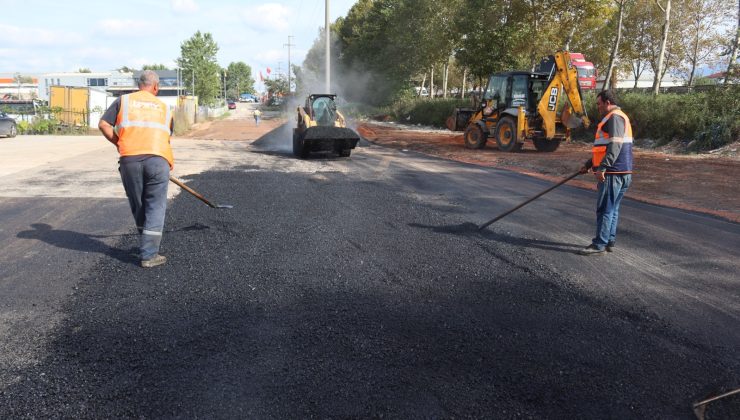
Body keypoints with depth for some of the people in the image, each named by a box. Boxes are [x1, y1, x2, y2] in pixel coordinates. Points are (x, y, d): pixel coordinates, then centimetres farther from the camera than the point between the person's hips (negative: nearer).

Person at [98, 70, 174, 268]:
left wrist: (119, 144, 16)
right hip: (158, 159, -1)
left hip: (130, 159, 1)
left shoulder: (123, 101, 16)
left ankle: (148, 245, 32)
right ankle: (149, 255, 1)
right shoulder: (164, 107, 20)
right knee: (155, 207, 4)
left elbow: (103, 125, 5)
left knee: (138, 207, 16)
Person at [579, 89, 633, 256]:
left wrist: (602, 168, -27)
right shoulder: (615, 118, 22)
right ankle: (609, 242, 21)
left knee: (605, 209, -7)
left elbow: (615, 146, -24)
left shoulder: (615, 117, -12)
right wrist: (589, 164, 28)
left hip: (613, 173, -10)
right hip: (619, 173, 10)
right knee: (612, 209, 14)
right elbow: (604, 148, 28)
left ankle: (599, 245, -4)